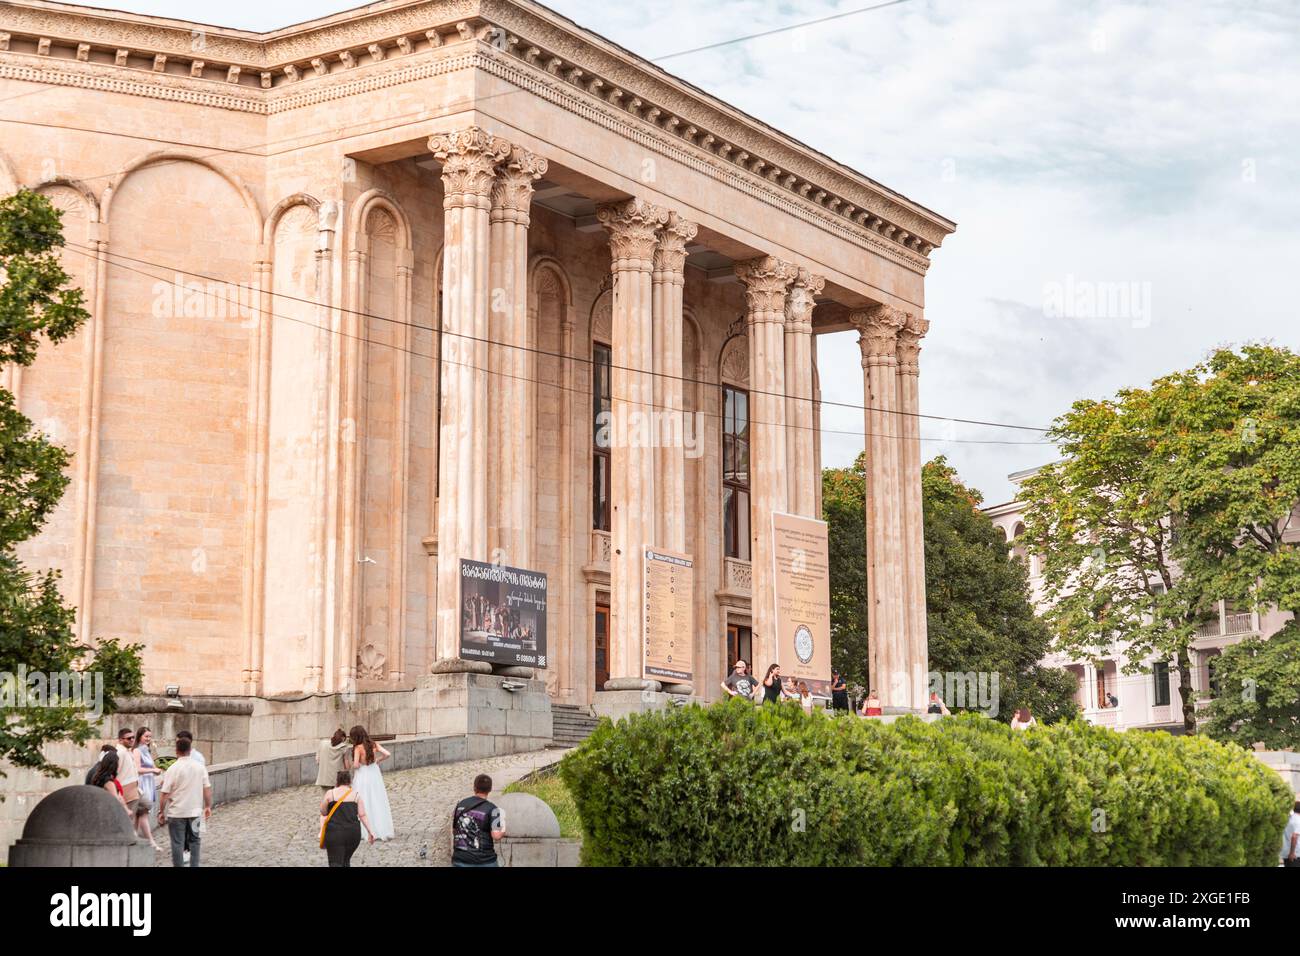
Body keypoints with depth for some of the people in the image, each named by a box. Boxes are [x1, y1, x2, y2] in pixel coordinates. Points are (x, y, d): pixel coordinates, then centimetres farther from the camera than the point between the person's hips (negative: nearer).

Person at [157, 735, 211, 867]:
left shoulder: (173, 769, -13)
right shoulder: (200, 766, -3)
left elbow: (165, 793, -12)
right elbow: (207, 789, 1)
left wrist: (161, 812, -2)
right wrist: (208, 807, 13)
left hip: (176, 813, -3)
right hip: (195, 811, 3)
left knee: (178, 843, 5)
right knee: (194, 841, 16)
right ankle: (194, 865, 17)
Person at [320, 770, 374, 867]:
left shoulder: (330, 793, 2)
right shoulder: (356, 795, 6)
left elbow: (323, 812, 6)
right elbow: (362, 815, 0)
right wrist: (369, 832, 1)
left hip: (334, 833, -3)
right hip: (353, 832, 3)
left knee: (335, 862, -6)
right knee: (346, 860, 23)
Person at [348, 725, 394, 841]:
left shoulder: (358, 748, -13)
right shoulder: (374, 745, 1)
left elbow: (356, 765, -20)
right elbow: (387, 754, -5)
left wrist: (353, 770, 1)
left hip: (362, 776, -5)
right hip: (375, 775, 5)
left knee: (364, 805, 4)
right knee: (378, 804, 12)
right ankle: (382, 831, 14)